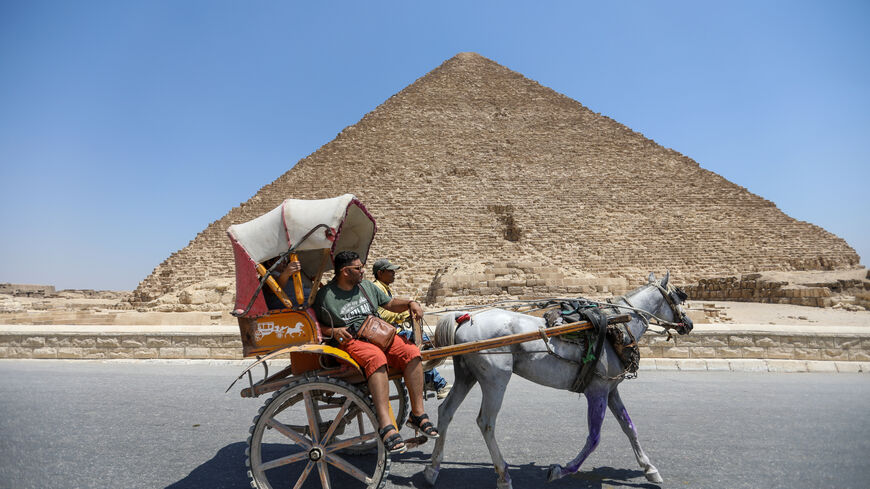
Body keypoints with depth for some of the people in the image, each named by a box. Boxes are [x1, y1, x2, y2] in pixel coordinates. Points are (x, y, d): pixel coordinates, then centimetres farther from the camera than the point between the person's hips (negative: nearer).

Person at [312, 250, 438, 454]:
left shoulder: (366, 286, 16)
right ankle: (385, 425, -43)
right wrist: (333, 331, -12)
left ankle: (417, 413, -13)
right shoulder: (325, 295, 2)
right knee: (376, 357, -38)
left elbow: (390, 303, 22)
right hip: (350, 341, -5)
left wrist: (411, 303, 4)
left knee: (411, 352, -20)